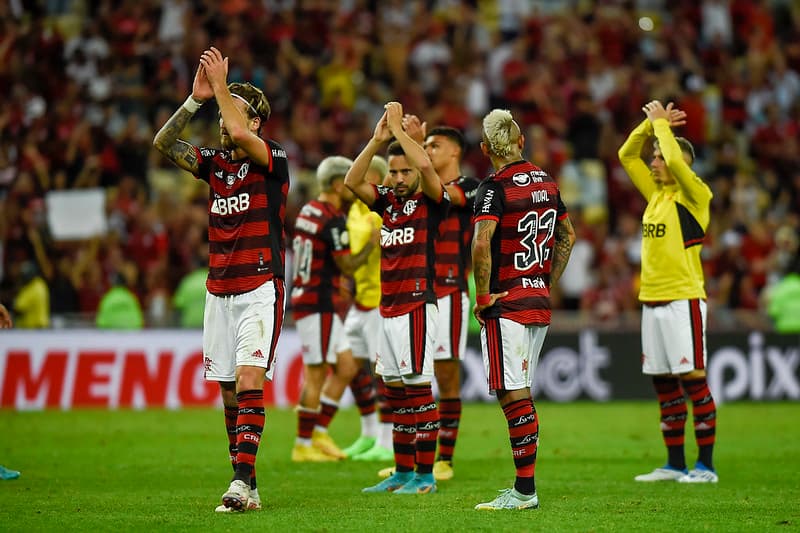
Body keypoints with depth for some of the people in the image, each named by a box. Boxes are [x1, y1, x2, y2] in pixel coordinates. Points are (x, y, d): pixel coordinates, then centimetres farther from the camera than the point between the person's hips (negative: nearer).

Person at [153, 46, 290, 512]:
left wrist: (221, 86, -17)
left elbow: (240, 135, -26)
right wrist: (197, 98, -6)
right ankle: (246, 486, 8)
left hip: (261, 288, -6)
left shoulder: (273, 159, -6)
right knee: (229, 389, 5)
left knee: (250, 379, -17)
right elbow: (163, 143, 1)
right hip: (220, 291, 6)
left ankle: (242, 480, -24)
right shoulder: (214, 162, 11)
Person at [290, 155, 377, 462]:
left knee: (346, 367, 13)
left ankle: (320, 434, 14)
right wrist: (373, 243, -4)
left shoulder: (308, 211, 12)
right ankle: (304, 445, 2)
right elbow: (348, 266, -14)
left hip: (304, 297, 10)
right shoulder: (333, 220, -17)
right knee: (316, 374, -3)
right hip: (320, 304, -10)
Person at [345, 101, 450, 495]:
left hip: (417, 306, -7)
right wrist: (377, 139, -3)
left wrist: (399, 130, -12)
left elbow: (426, 167, -21)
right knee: (395, 390, 10)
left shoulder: (431, 201, -3)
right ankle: (403, 472, 16)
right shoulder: (388, 201, 14)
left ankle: (425, 475, -6)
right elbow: (352, 181, 4)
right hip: (388, 309, 7)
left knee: (418, 387, -8)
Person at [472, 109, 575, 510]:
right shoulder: (546, 183, 11)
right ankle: (524, 485, 17)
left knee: (514, 395, -6)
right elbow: (567, 237, 22)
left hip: (506, 305, -7)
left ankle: (525, 491, -7)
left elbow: (481, 243, -26)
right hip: (539, 303, 7)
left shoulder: (495, 188, -13)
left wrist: (483, 296, -16)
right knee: (521, 394, 14)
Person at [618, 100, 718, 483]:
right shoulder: (656, 193, 14)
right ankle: (675, 464, 15)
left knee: (692, 380, -7)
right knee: (663, 385, 9)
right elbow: (626, 155, 20)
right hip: (652, 301, 8)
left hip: (683, 300, -8)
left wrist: (661, 122, -10)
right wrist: (652, 122, 8)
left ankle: (705, 465, -5)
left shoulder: (694, 196, -6)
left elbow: (676, 160, -23)